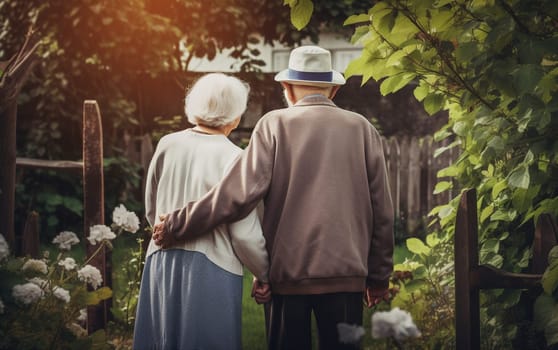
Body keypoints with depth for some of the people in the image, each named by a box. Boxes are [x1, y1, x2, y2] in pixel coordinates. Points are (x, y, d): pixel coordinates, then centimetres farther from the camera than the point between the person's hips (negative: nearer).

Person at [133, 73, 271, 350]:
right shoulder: (233, 158, -11)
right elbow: (245, 233, -10)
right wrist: (263, 275, 5)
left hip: (162, 264, 4)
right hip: (211, 268, -4)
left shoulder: (167, 145, 1)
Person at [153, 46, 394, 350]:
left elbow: (239, 192, -11)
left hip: (288, 272, -1)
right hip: (346, 273, 1)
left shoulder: (275, 124, -1)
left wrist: (176, 225, -2)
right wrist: (379, 276, 17)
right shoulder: (362, 129, 5)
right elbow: (381, 212, 7)